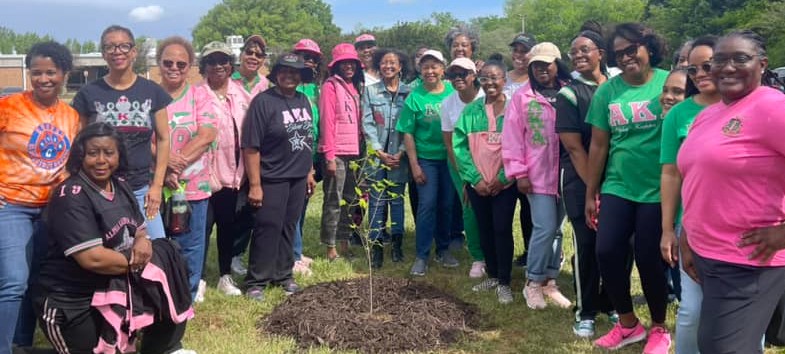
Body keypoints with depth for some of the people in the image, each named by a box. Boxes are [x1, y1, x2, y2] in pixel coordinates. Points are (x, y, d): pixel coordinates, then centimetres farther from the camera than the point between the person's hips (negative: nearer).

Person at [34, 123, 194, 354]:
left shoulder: (121, 187, 5)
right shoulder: (71, 196, -19)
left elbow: (139, 229, 14)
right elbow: (92, 258, -27)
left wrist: (142, 241, -11)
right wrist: (135, 260, -13)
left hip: (114, 283, 8)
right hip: (71, 302, -8)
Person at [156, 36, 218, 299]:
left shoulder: (200, 95, 2)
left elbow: (207, 135, -9)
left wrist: (178, 164, -17)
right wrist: (164, 161, -20)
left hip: (193, 187, 0)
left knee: (190, 247, 10)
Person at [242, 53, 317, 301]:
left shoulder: (303, 101, 9)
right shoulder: (263, 102, -12)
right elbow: (251, 147, -15)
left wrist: (309, 172, 15)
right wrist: (255, 185, -18)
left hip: (298, 178, 6)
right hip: (271, 180, -6)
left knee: (288, 228, 15)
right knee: (267, 230, -1)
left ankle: (283, 274, 28)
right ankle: (256, 281, 11)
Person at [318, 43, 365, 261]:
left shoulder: (356, 87, 15)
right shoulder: (330, 86, -5)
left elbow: (359, 121, 15)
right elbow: (326, 121, -11)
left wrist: (361, 150, 7)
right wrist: (329, 156, -16)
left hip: (354, 151, 7)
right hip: (336, 152, -7)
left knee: (350, 199, 11)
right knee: (334, 201, -2)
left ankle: (345, 242, 21)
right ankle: (330, 247, 6)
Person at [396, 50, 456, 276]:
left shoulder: (453, 93, -1)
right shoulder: (415, 97, -6)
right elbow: (408, 133, -5)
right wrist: (414, 165, -7)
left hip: (450, 157, 2)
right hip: (426, 159, -2)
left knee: (447, 204, 10)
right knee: (427, 205, -2)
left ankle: (443, 249, 25)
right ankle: (422, 256, 6)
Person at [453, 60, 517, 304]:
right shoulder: (471, 110, 2)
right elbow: (460, 146, -1)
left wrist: (503, 178, -11)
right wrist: (475, 178, -9)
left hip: (505, 184, -3)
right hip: (477, 184, 3)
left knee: (502, 230, -3)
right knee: (484, 230, 12)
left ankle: (504, 282, 9)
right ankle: (492, 275, 27)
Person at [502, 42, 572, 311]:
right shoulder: (522, 97, -1)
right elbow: (512, 137, -2)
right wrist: (519, 173, -5)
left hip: (565, 173, 3)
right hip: (537, 174, -2)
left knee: (556, 229, 10)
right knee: (545, 228, -6)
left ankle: (549, 281, 24)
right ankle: (533, 283, 10)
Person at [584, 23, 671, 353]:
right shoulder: (607, 91, 3)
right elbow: (598, 145, 7)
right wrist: (591, 194, 9)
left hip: (658, 190, -3)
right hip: (617, 188, 3)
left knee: (648, 259, 2)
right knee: (607, 253, -1)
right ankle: (628, 323, 22)